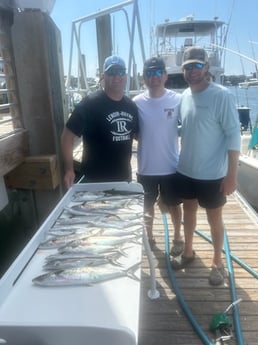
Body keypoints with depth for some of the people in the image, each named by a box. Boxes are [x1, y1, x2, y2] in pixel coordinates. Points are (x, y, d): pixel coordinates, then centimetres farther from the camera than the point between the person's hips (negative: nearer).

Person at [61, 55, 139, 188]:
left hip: (124, 178, 6)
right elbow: (68, 136, -13)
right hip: (94, 180, -6)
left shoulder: (131, 106, 3)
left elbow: (138, 134, 18)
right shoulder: (89, 103, -14)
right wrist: (69, 170, -18)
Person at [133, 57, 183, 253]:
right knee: (147, 205, 18)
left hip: (170, 166, -1)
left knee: (173, 205, 17)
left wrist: (169, 135, -12)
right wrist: (148, 139, -9)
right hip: (146, 167, 2)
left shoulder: (177, 100, -9)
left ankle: (177, 237, 40)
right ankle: (149, 237, 41)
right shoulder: (137, 102, -5)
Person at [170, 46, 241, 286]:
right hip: (185, 170, 6)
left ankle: (217, 262, 33)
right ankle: (188, 252, 42)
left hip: (212, 174, -5)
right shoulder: (184, 96, 3)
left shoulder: (222, 96, -15)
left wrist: (231, 174, -17)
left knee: (214, 218, 11)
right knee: (188, 212, 20)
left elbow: (233, 136, -15)